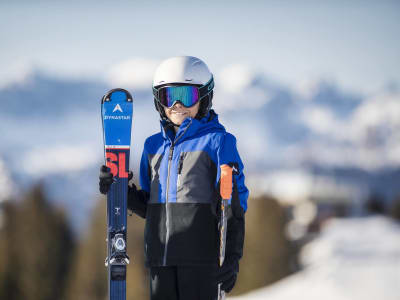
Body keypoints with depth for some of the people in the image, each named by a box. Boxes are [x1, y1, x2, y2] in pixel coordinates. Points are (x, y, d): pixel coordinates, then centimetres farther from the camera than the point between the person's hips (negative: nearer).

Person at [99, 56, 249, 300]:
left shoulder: (217, 142, -1)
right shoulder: (154, 146, 16)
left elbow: (233, 205, -4)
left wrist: (232, 257, -11)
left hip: (200, 254, -6)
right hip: (161, 255, 6)